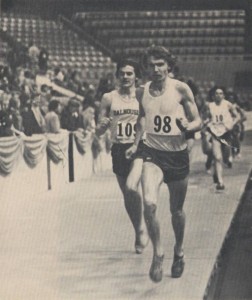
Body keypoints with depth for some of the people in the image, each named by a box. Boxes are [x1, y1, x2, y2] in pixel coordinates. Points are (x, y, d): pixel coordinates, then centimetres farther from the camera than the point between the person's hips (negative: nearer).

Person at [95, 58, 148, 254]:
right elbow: (99, 131, 6)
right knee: (128, 196, 11)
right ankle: (140, 232, 29)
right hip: (119, 149, 3)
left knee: (132, 187, -25)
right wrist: (103, 125, -16)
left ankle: (142, 228, -6)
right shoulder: (109, 98, 4)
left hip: (139, 148, -3)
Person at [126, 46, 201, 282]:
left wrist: (187, 126, -26)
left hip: (177, 155, -1)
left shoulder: (181, 89, -9)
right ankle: (157, 252, -5)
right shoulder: (143, 91, 1)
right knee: (149, 203, -23)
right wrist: (135, 143, 13)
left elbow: (197, 121, -4)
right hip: (153, 154, 1)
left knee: (176, 210, 13)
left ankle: (179, 251, 39)